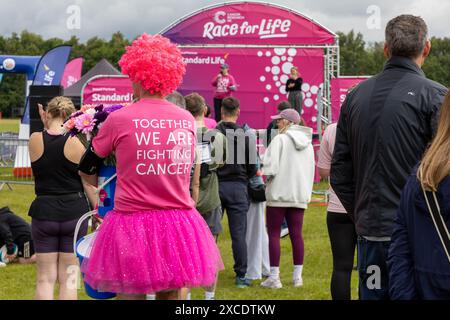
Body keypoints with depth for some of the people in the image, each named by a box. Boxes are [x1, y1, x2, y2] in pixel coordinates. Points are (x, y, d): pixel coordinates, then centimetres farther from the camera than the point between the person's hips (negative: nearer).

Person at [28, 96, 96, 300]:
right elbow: (89, 184, -4)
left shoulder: (34, 140, -5)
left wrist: (45, 126, 13)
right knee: (68, 279, 6)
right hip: (74, 212, -1)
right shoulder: (75, 143, -7)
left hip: (44, 212, 1)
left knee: (45, 279, 6)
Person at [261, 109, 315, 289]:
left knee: (274, 234, 1)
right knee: (296, 234, 10)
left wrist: (266, 173, 3)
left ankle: (274, 277, -1)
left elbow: (270, 167, -18)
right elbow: (311, 171, 13)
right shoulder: (307, 144, 10)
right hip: (300, 195, 6)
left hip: (279, 194, -6)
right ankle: (297, 276, 13)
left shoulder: (280, 140, -10)